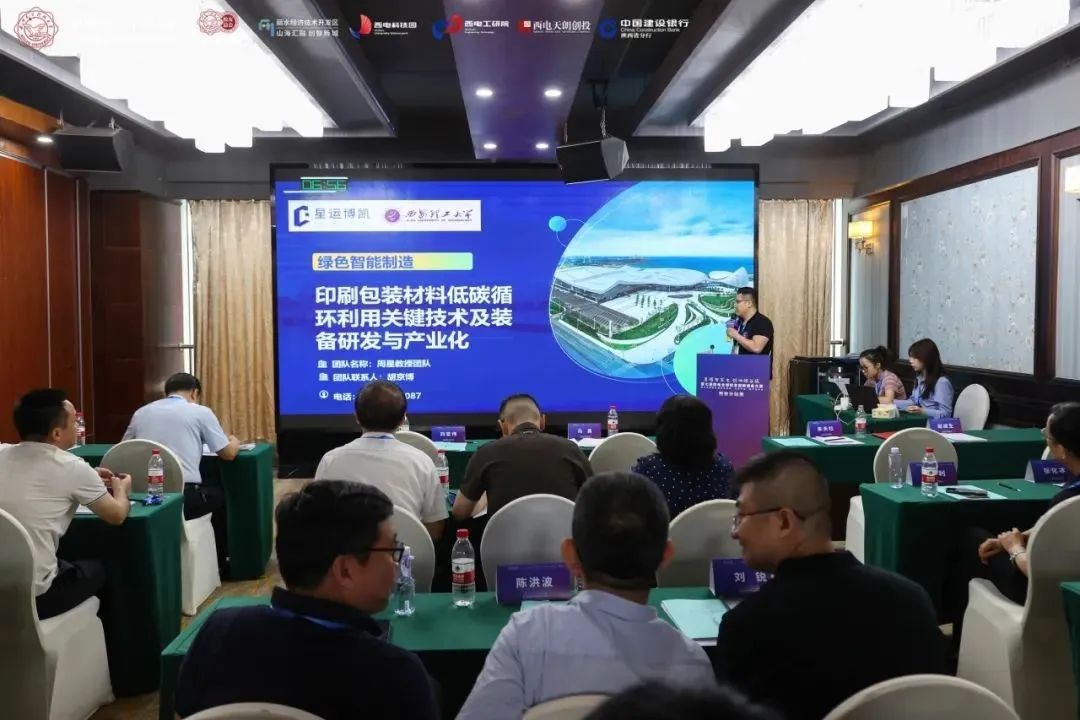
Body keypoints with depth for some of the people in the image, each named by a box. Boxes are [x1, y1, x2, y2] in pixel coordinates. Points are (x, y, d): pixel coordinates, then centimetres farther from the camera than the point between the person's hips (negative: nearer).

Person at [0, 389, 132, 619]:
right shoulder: (71, 467, -11)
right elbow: (117, 515, 4)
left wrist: (88, 480, 28)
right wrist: (121, 490, 23)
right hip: (32, 596, -6)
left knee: (68, 564, 31)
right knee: (100, 568, 22)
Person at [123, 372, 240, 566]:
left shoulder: (141, 412, 15)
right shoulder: (200, 412, 4)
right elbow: (228, 454, 7)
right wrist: (235, 442, 30)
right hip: (183, 496, -4)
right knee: (221, 495, 30)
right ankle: (218, 561, 39)